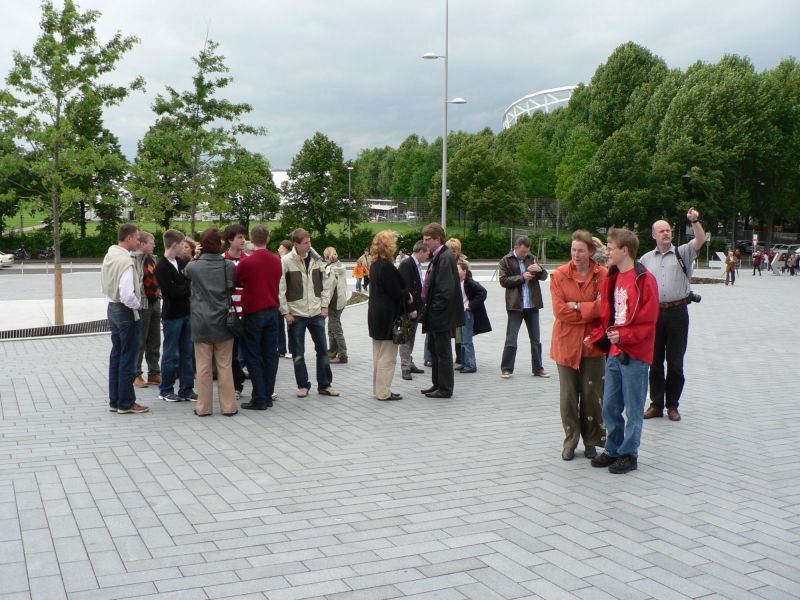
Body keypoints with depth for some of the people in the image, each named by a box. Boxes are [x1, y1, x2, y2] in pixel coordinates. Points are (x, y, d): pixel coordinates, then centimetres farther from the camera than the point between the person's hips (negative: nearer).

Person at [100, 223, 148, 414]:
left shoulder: (109, 256, 7)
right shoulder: (126, 261, -22)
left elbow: (106, 287, 15)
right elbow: (127, 295, -27)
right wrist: (138, 305, -10)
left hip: (112, 308, 9)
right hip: (126, 312, -9)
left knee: (116, 355, 15)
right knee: (128, 358, 0)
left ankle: (114, 401, 22)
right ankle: (126, 403, 7)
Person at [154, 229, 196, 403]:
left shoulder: (182, 262, 8)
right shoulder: (161, 267, -14)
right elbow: (173, 291, -21)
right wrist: (189, 288, -6)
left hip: (186, 313, 7)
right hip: (172, 315, -7)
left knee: (187, 352, 9)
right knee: (171, 354, 2)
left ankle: (187, 389, 16)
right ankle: (166, 390, 15)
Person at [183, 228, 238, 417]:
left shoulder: (194, 266, -7)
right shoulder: (229, 266, -4)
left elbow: (184, 274, 16)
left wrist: (195, 257, 16)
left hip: (201, 323, -1)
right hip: (223, 323, 1)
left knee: (203, 366, 5)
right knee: (225, 366, 7)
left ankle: (204, 407, 11)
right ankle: (228, 406, 11)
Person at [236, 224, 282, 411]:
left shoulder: (246, 262, -12)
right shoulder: (277, 261, 2)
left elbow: (235, 282, 3)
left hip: (253, 313, -5)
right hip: (273, 311, 5)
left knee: (254, 357, 1)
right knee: (270, 355, 8)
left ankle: (259, 399, 0)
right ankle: (268, 396, 13)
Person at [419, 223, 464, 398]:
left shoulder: (446, 258, -17)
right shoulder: (437, 257, 13)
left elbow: (446, 288, -23)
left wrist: (435, 309, -19)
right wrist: (427, 306, 13)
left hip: (441, 314, -10)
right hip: (435, 313, 10)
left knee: (443, 351, -2)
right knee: (434, 348, 17)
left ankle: (445, 389, 7)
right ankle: (437, 384, 27)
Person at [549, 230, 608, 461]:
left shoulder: (602, 275, -2)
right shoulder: (559, 275, -2)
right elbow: (560, 310, -9)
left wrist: (578, 307, -12)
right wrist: (591, 310, -10)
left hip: (592, 343, 0)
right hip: (566, 343, 0)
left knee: (592, 394, 5)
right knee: (568, 395, 5)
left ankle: (591, 441, 20)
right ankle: (570, 440, 18)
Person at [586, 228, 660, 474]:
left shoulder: (644, 280, -12)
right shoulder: (612, 278, 12)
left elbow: (648, 320, -15)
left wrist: (624, 335, -23)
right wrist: (597, 336, 8)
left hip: (634, 354, -7)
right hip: (614, 351, 7)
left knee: (633, 408, 4)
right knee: (610, 406, 13)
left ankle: (629, 454, 15)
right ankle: (613, 449, 26)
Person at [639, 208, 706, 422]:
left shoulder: (682, 253, 6)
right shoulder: (646, 259, 12)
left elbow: (700, 240, -10)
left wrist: (695, 221, -24)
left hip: (677, 311, -2)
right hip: (654, 313, 2)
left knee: (675, 361, 4)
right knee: (655, 360, 6)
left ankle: (672, 405, 13)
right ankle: (656, 404, 14)